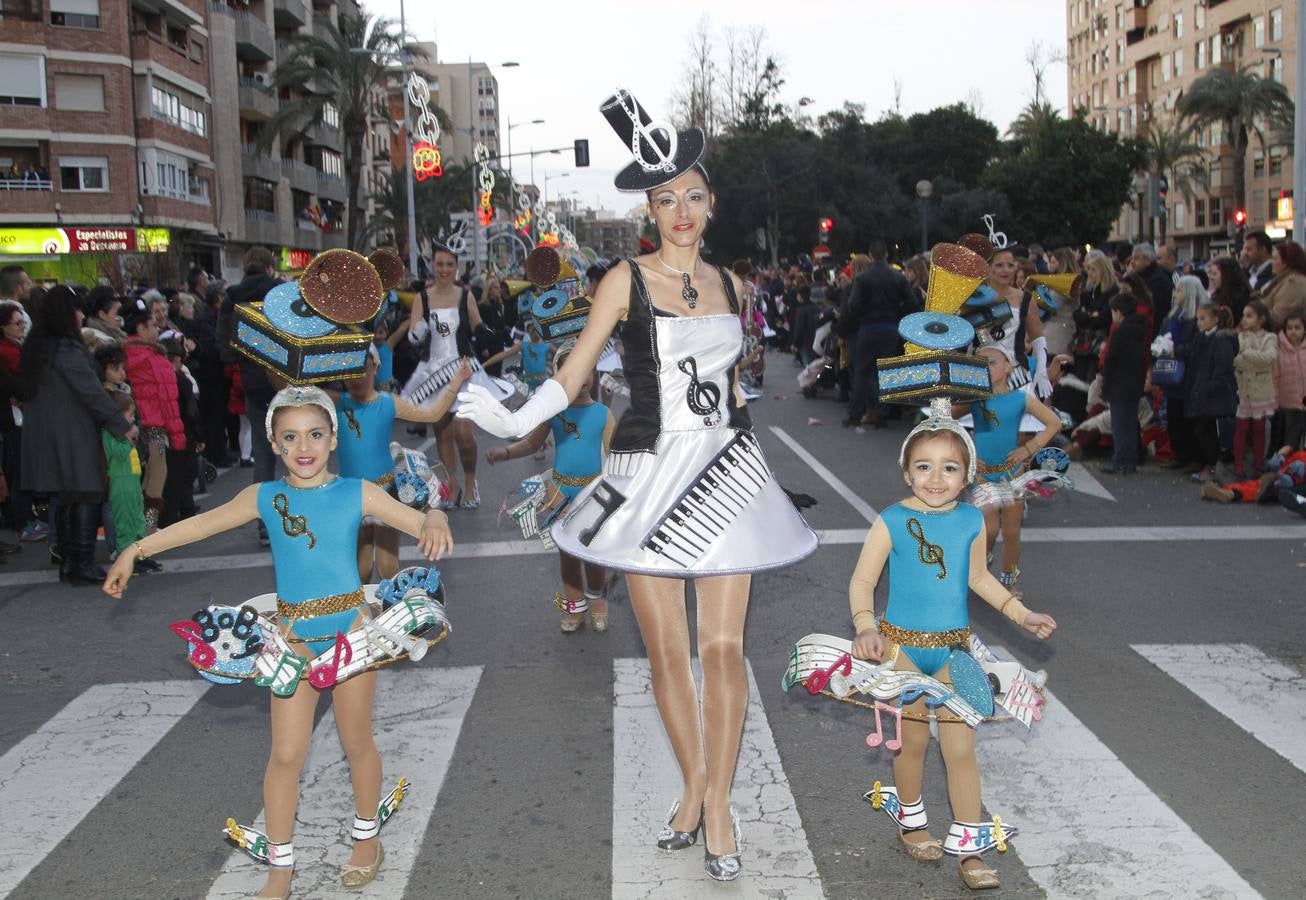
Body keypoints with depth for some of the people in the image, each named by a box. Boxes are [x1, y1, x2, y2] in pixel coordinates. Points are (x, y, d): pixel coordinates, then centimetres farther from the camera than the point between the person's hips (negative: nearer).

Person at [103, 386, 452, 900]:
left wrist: (435, 523, -35)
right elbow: (201, 524, 10)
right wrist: (134, 551, 12)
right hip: (293, 635, 2)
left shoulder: (356, 494, -6)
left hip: (351, 629, -1)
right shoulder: (264, 498, 0)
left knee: (357, 742, 12)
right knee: (286, 754, 3)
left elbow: (424, 523, -11)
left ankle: (367, 839, 34)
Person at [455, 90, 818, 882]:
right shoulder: (627, 280, -2)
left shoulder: (729, 284, 10)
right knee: (667, 648, 4)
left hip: (725, 475, 3)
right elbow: (575, 373, -7)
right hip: (649, 476, -2)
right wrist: (515, 421, -23)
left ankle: (719, 799, 11)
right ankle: (693, 785, 23)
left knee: (724, 646, -2)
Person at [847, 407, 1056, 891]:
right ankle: (911, 821, 34)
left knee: (960, 747, 2)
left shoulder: (972, 521, -1)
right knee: (914, 739, 10)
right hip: (901, 645, -2)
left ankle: (967, 847, 11)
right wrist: (866, 627, -25)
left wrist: (1022, 614, 11)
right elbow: (862, 581, -9)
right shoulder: (893, 521, -12)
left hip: (953, 648, 2)